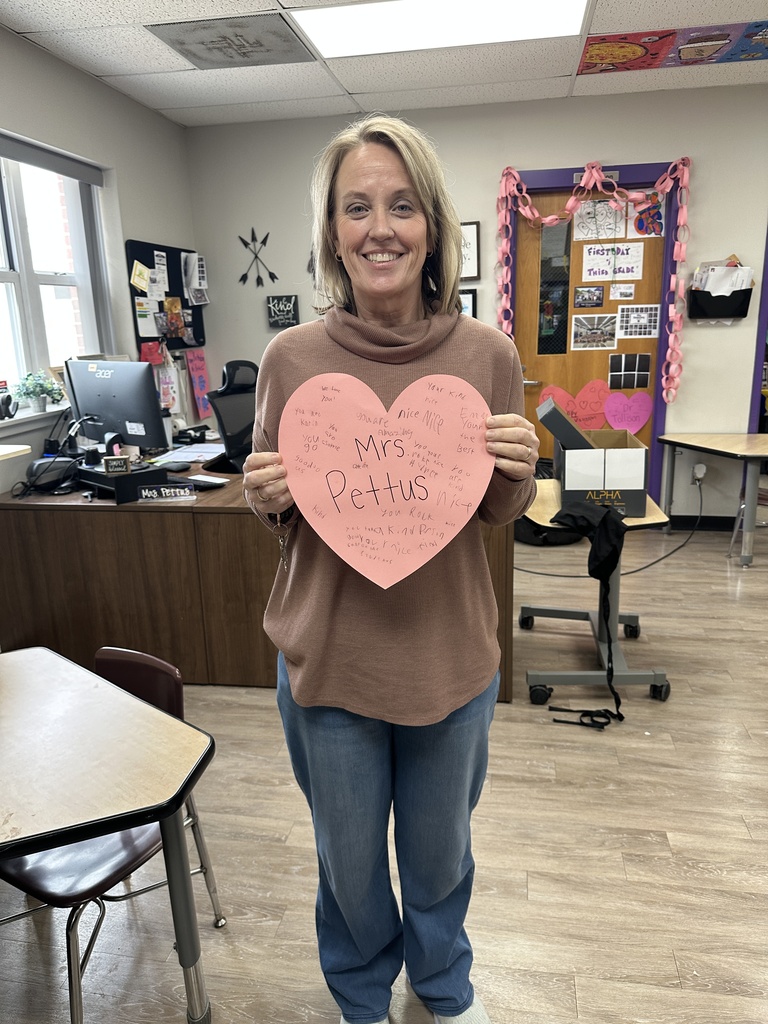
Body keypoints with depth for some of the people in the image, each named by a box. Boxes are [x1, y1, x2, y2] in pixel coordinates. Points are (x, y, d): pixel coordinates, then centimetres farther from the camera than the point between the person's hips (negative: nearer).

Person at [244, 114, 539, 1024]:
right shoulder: (291, 358, -9)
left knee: (440, 852, 25)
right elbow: (279, 518, 2)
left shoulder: (486, 353, -8)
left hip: (451, 658, 1)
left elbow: (502, 514, 2)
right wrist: (266, 498, -20)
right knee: (349, 862, 23)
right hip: (327, 660, 0)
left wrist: (517, 471, -19)